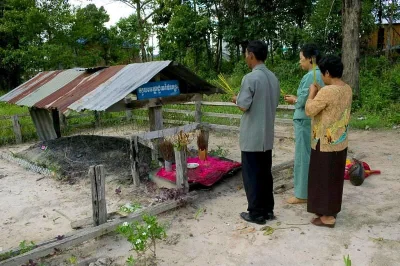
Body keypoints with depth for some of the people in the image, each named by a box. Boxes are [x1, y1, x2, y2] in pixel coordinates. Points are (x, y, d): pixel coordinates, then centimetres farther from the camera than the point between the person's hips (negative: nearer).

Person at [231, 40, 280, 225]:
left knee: (251, 175, 4)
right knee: (265, 173, 16)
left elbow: (244, 106, -17)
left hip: (252, 136, -7)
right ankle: (268, 210, 25)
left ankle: (256, 213, 13)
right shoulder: (273, 78, 7)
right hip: (267, 136, 8)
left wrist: (236, 99, 5)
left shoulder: (250, 78, -17)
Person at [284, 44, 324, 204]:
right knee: (312, 156, 16)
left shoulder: (310, 76, -18)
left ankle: (302, 194, 9)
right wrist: (297, 99, 10)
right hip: (314, 120, 10)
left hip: (305, 121, -9)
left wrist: (294, 100, -1)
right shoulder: (320, 74, 11)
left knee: (302, 157, -1)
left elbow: (303, 101, -20)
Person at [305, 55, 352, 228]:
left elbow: (309, 111, -16)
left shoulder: (327, 91, -23)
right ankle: (332, 209, 33)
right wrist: (319, 95, 14)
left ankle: (328, 217, 13)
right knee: (334, 177, 19)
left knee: (324, 178, 3)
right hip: (340, 141, 9)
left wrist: (312, 93, -4)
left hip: (326, 143, -9)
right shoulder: (347, 89, 5)